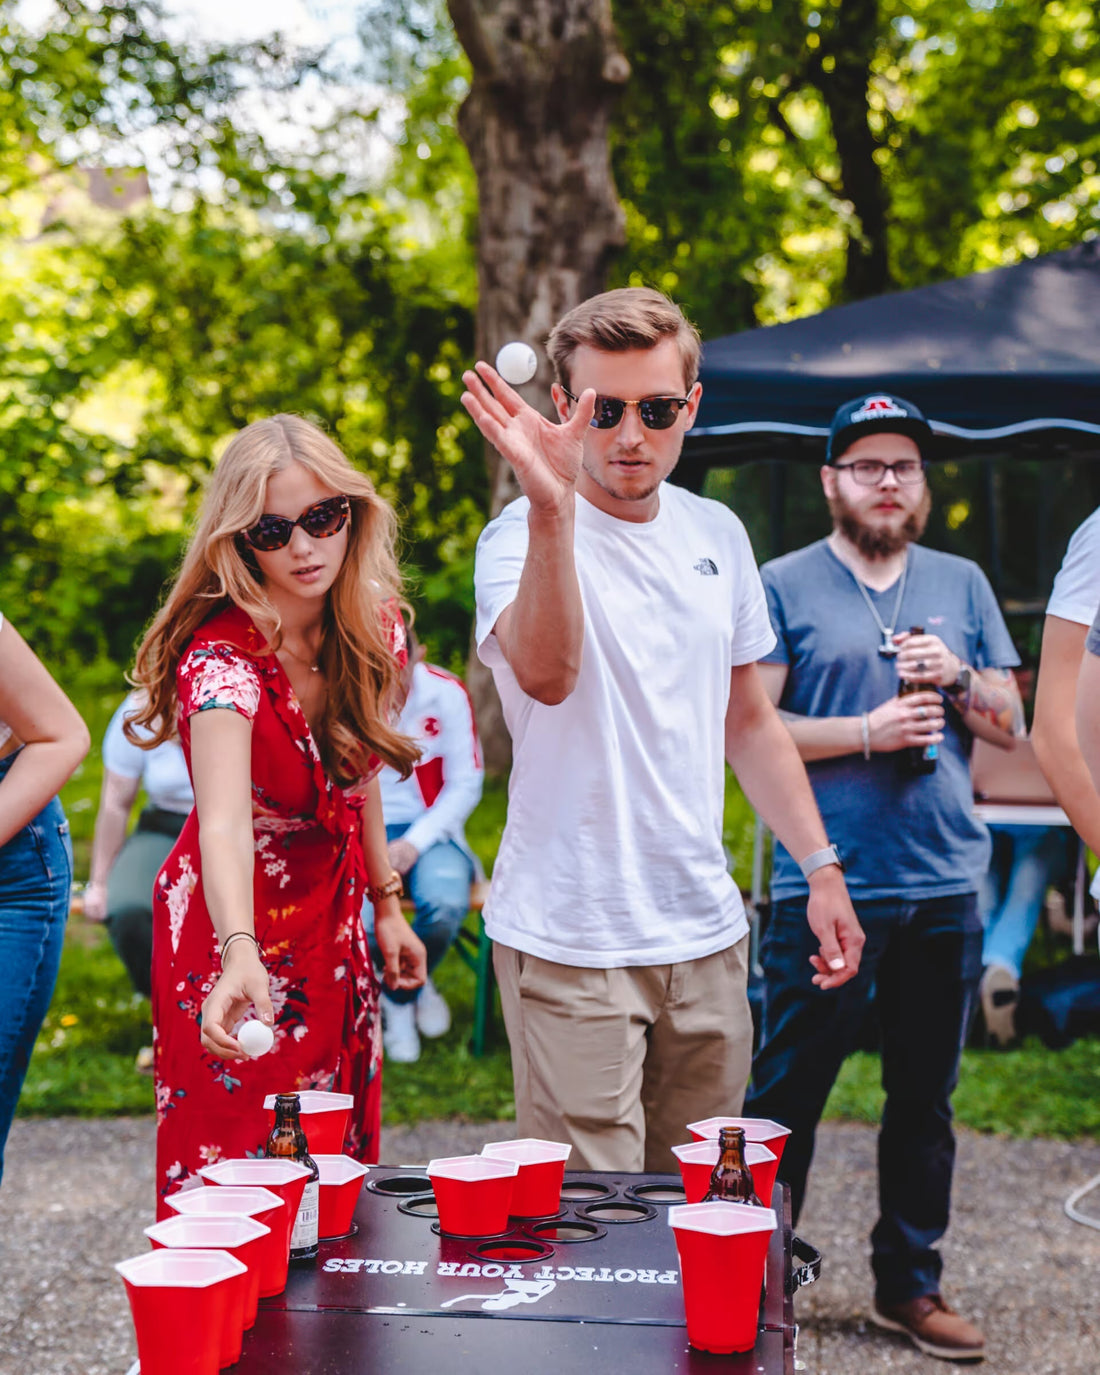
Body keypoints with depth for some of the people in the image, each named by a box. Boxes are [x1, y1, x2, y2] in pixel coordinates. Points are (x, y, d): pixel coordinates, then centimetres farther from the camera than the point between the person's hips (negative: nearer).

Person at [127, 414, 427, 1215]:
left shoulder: (374, 625, -7)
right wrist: (241, 955, -59)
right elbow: (224, 824, -44)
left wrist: (386, 903, 12)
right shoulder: (222, 659, -27)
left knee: (339, 1164, 14)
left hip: (333, 925, 6)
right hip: (236, 934, -6)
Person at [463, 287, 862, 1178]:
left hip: (706, 932, 6)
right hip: (571, 938, -5)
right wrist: (552, 508, -43)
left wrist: (821, 866, 15)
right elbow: (546, 674, -31)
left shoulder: (717, 535, 9)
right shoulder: (525, 536, -9)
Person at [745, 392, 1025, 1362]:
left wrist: (958, 678, -7)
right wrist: (866, 733, -16)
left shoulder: (962, 585, 12)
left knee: (926, 1098, 12)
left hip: (944, 888, 4)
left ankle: (910, 1284, 24)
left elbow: (1011, 726, 13)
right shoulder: (787, 587, 0)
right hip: (824, 885, -4)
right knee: (788, 1094, 2)